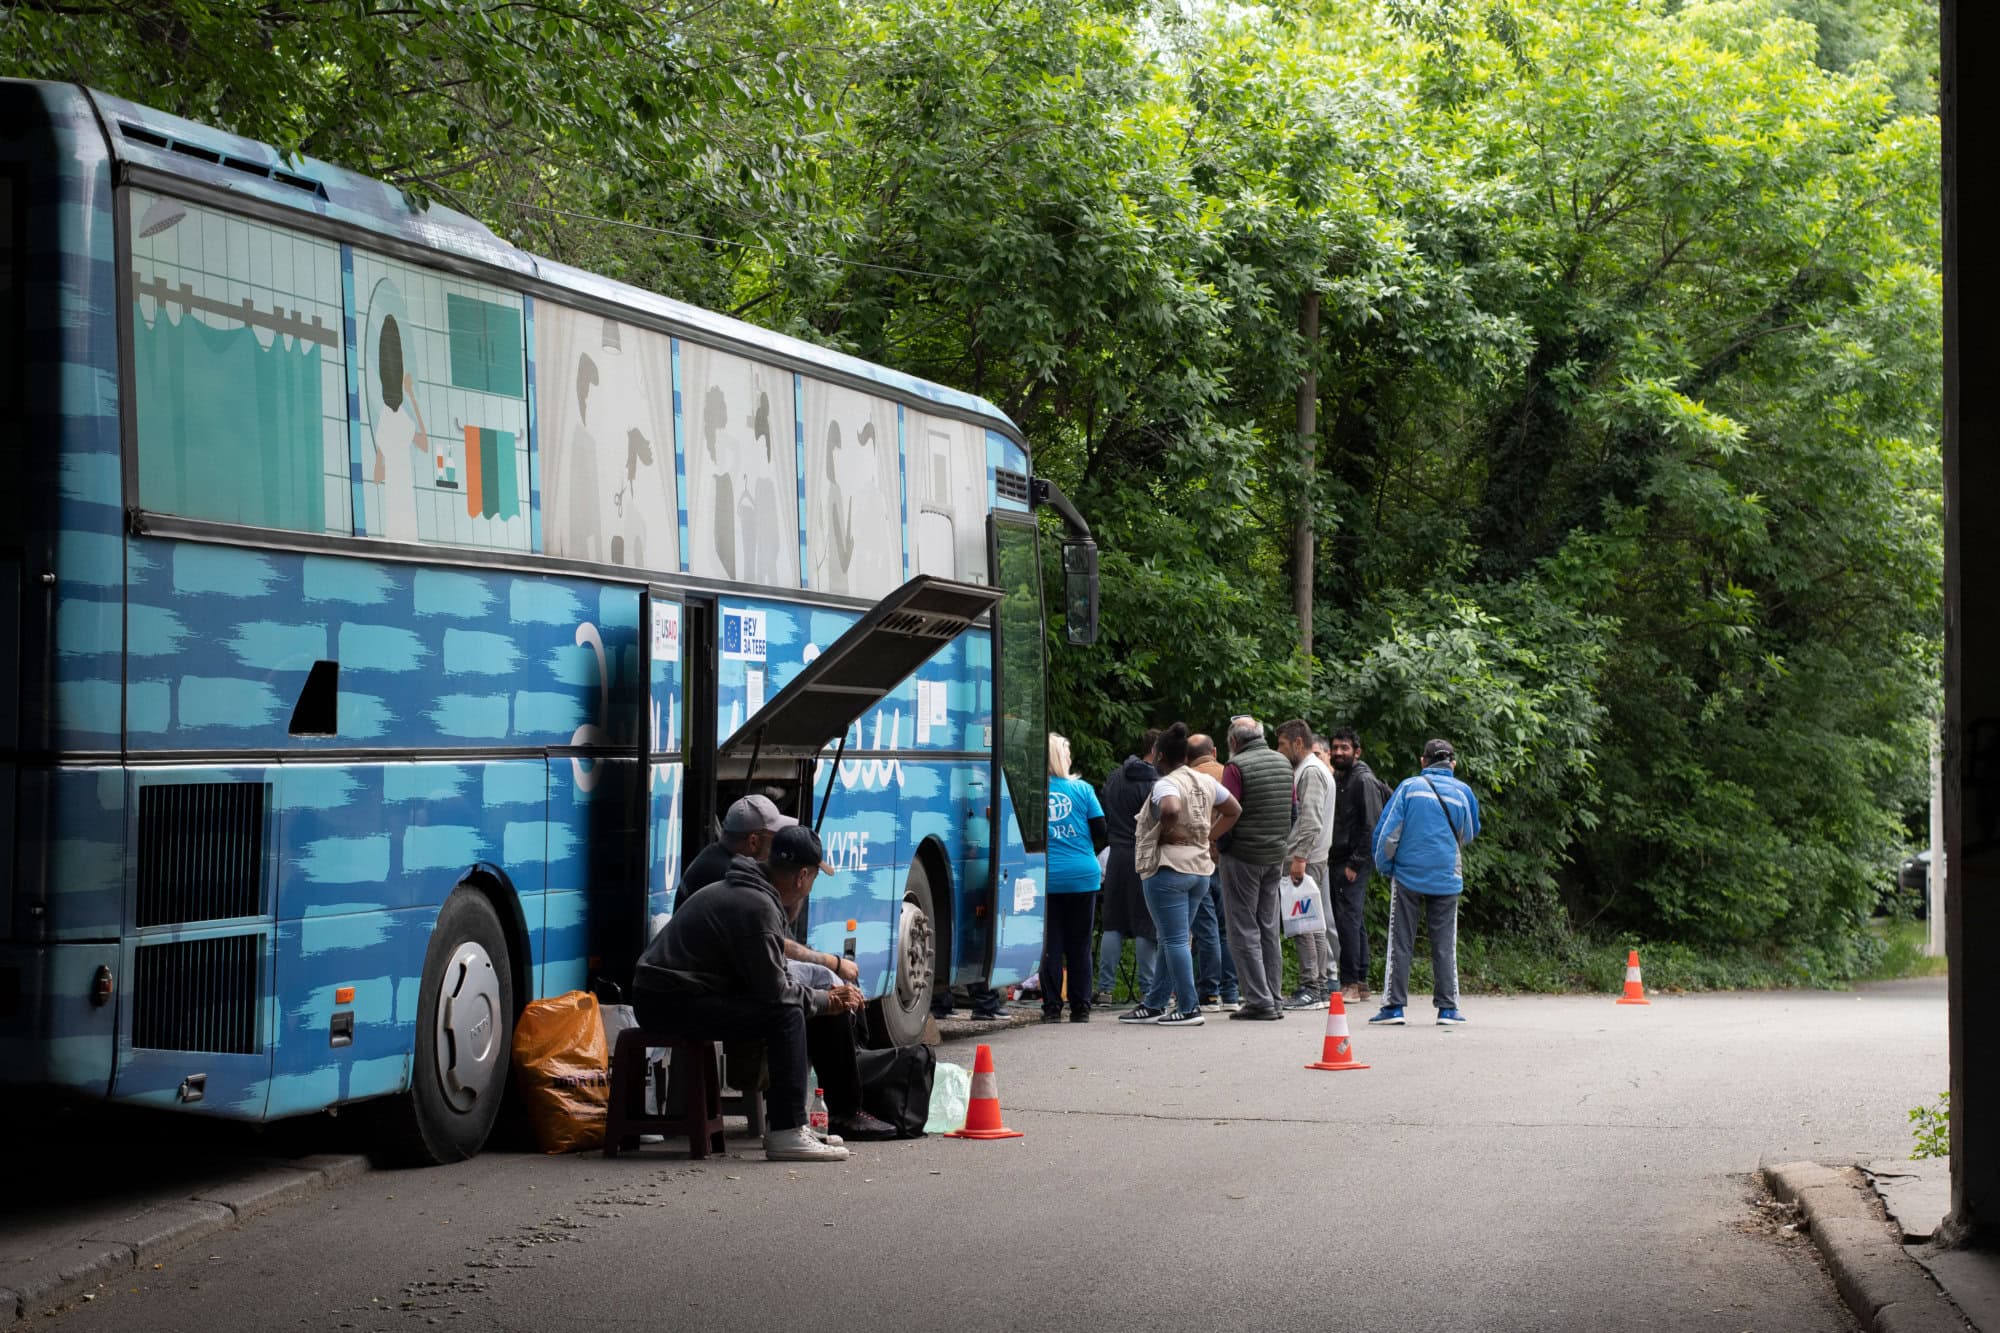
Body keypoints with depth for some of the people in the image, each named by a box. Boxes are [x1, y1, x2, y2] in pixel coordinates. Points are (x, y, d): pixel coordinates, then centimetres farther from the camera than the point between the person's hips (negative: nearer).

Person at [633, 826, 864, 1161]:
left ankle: (779, 1120, 17)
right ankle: (785, 1135, -20)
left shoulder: (742, 890, 17)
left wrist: (825, 995, 11)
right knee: (787, 1015, -18)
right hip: (672, 1003, -11)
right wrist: (826, 1002, -1)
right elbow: (774, 991, -16)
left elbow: (773, 974, 23)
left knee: (793, 1007, 17)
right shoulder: (758, 907, -17)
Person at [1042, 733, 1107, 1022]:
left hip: (1046, 879, -1)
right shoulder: (1082, 789, -1)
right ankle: (1081, 1007, 10)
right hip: (1082, 878, 1)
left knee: (1050, 946, 5)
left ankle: (1052, 1007, 3)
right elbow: (1101, 834, 1)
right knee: (1079, 946, 8)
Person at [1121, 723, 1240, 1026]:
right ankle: (1154, 1004, 23)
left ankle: (1188, 1008, -4)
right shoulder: (1205, 782, 11)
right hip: (1200, 867, 8)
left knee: (1174, 939, -4)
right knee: (1170, 940, 15)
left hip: (1167, 868, -8)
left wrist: (1168, 831, -16)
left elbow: (1170, 809, -35)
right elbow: (1234, 810, 19)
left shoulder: (1166, 784, -14)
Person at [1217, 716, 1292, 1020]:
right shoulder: (1283, 762, 9)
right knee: (1269, 928, 13)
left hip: (1242, 856, -7)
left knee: (1244, 929, -2)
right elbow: (1293, 810, 14)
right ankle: (1273, 999, 15)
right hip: (1275, 856, 7)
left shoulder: (1237, 766, -14)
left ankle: (1258, 1000, -6)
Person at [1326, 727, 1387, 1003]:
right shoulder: (1337, 780, 17)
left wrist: (1355, 863, -17)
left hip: (1355, 863, -9)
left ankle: (1350, 984, -15)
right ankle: (1360, 983, 13)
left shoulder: (1364, 781, -9)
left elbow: (1370, 827, -15)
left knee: (1348, 919, -14)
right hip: (1338, 861, 9)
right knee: (1353, 921, 10)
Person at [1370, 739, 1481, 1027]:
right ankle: (1447, 1006, 6)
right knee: (1444, 943, 7)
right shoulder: (1462, 792, 2)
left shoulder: (1409, 787, -2)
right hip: (1446, 879, 1)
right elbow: (1469, 834, 17)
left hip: (1407, 876, -1)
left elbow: (1387, 831, -6)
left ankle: (1394, 1005, -1)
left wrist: (1384, 865, 8)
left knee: (1400, 942, 3)